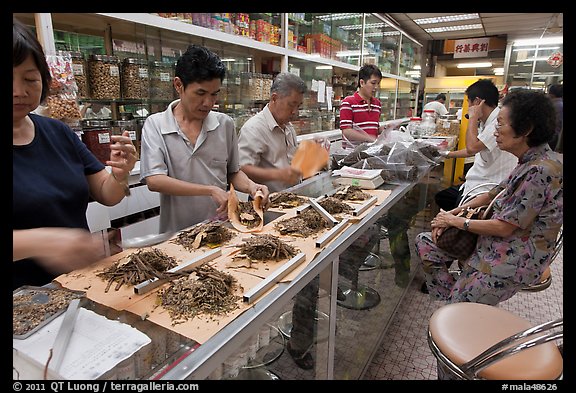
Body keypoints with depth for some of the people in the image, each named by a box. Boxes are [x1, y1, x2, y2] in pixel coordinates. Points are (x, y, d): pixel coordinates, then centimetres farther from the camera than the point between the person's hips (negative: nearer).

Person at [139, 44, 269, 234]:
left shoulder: (225, 124, 6)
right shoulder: (155, 125, -1)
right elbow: (153, 181, -10)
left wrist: (250, 186, -6)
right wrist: (211, 190, -18)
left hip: (221, 228, 2)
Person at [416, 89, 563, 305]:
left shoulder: (542, 170, -25)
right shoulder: (529, 162, 5)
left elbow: (504, 227, -23)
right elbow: (493, 194, 13)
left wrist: (455, 221, -10)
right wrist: (451, 214, 1)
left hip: (515, 260, -9)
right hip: (498, 244, 10)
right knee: (424, 242, 5)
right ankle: (456, 298, 5)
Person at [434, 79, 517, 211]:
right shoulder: (487, 122, 9)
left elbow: (472, 147, -31)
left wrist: (473, 117, -18)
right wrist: (448, 154, 31)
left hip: (487, 189, -10)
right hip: (477, 182, 10)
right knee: (441, 197, 15)